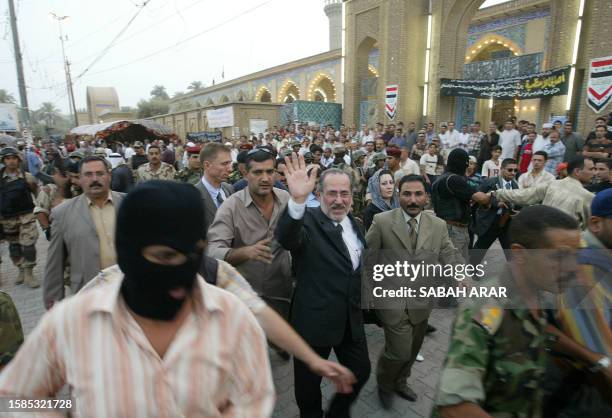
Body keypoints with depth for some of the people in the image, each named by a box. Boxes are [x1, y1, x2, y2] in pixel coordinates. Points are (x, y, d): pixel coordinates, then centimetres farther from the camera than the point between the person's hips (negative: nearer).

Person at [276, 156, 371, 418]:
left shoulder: (355, 224, 5)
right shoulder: (308, 221, -16)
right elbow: (286, 238, -40)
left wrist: (362, 300, 15)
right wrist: (297, 200, -55)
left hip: (352, 318, 6)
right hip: (315, 319, -6)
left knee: (361, 372, 20)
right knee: (308, 382, 15)